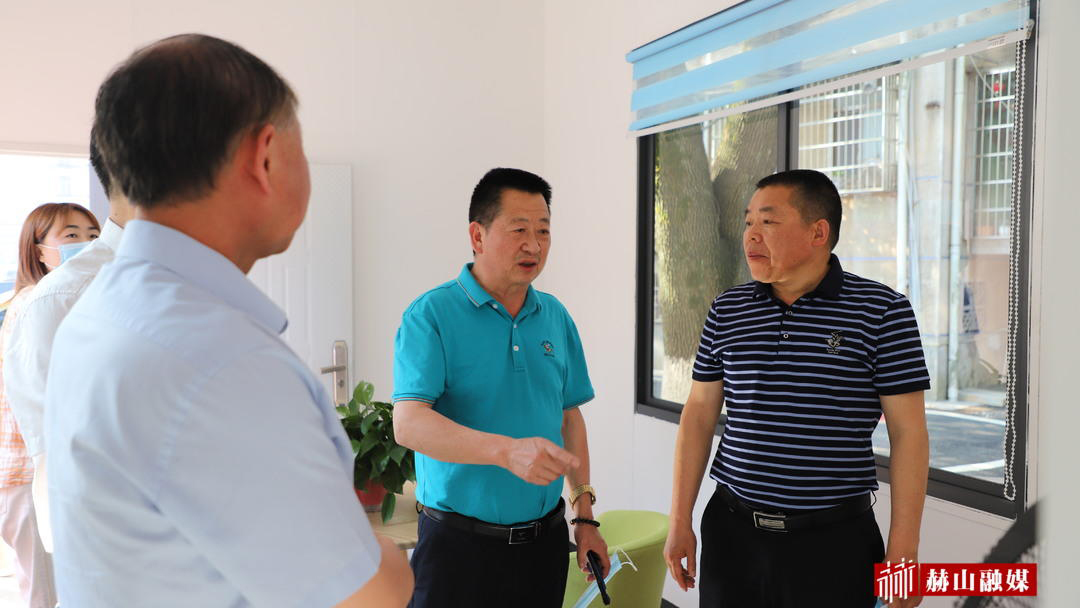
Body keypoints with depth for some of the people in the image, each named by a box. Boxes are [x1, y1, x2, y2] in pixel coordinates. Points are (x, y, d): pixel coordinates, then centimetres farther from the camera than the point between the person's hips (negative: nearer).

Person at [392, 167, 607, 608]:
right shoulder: (432, 315, -11)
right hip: (459, 543, -4)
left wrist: (584, 514, 10)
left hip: (545, 540, 5)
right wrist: (509, 451, -34)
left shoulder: (556, 317, 6)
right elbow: (408, 424, -22)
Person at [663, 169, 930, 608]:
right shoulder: (727, 311, 4)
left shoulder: (881, 312, -7)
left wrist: (903, 551, -7)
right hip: (730, 531, 3)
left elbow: (907, 431, -6)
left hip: (835, 539, -3)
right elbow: (699, 414, 7)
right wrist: (680, 521, 5)